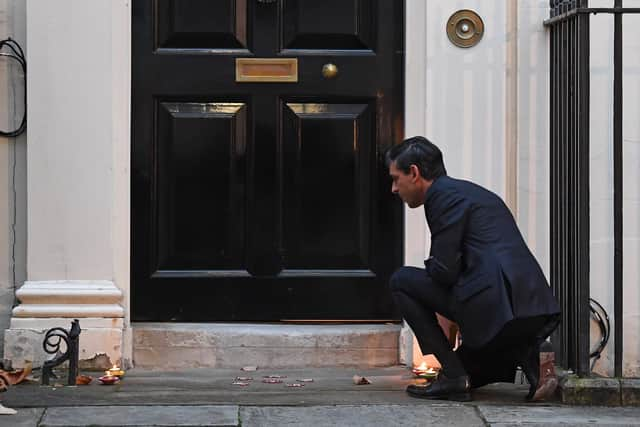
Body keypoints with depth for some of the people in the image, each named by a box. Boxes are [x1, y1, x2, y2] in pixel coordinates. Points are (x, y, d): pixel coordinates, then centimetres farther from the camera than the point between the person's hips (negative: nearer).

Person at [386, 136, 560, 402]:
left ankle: (453, 375, 1)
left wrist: (428, 266, 13)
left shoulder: (444, 195, -2)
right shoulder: (470, 191, 26)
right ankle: (529, 363, 4)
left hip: (495, 306, -10)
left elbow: (444, 271, -8)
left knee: (401, 281, 5)